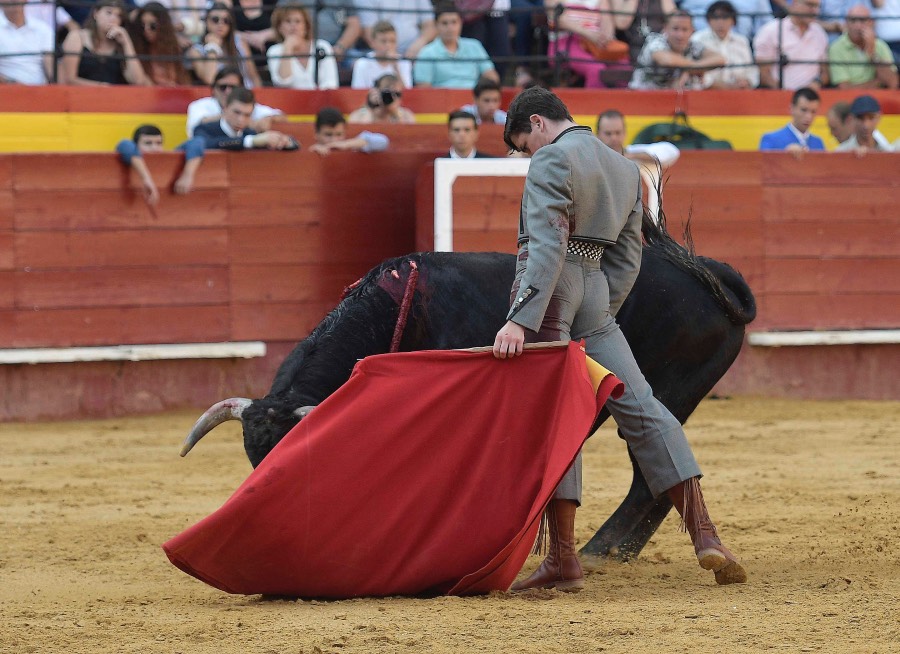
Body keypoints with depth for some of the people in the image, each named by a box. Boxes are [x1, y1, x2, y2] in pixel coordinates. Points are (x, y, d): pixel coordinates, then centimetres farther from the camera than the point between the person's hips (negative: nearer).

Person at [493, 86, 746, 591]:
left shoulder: (553, 160, -6)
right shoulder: (625, 169, 19)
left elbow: (546, 245, -19)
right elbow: (627, 257, 16)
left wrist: (520, 320, -26)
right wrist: (598, 318, 14)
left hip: (550, 288, -7)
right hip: (597, 293, 7)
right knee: (641, 407, 6)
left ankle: (563, 558, -7)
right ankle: (705, 534, -2)